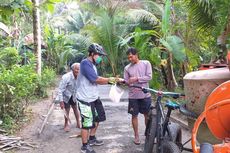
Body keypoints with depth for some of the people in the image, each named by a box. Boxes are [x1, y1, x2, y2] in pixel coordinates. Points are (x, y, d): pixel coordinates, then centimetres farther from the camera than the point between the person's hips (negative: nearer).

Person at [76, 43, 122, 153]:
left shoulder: (92, 65, 14)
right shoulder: (85, 63, -19)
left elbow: (97, 80, 12)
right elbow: (96, 79, -24)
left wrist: (110, 81, 0)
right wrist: (109, 79, -12)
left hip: (94, 98, 10)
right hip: (86, 99, -10)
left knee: (97, 119, 21)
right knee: (87, 123, 0)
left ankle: (92, 139, 39)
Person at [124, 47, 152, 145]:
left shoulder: (146, 63, -2)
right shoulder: (127, 68, 2)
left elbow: (149, 77, -10)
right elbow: (126, 82, 2)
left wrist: (137, 79, -18)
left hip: (145, 95, -1)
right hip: (133, 96, 1)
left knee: (147, 115, 10)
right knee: (134, 115, 7)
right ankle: (136, 136, 22)